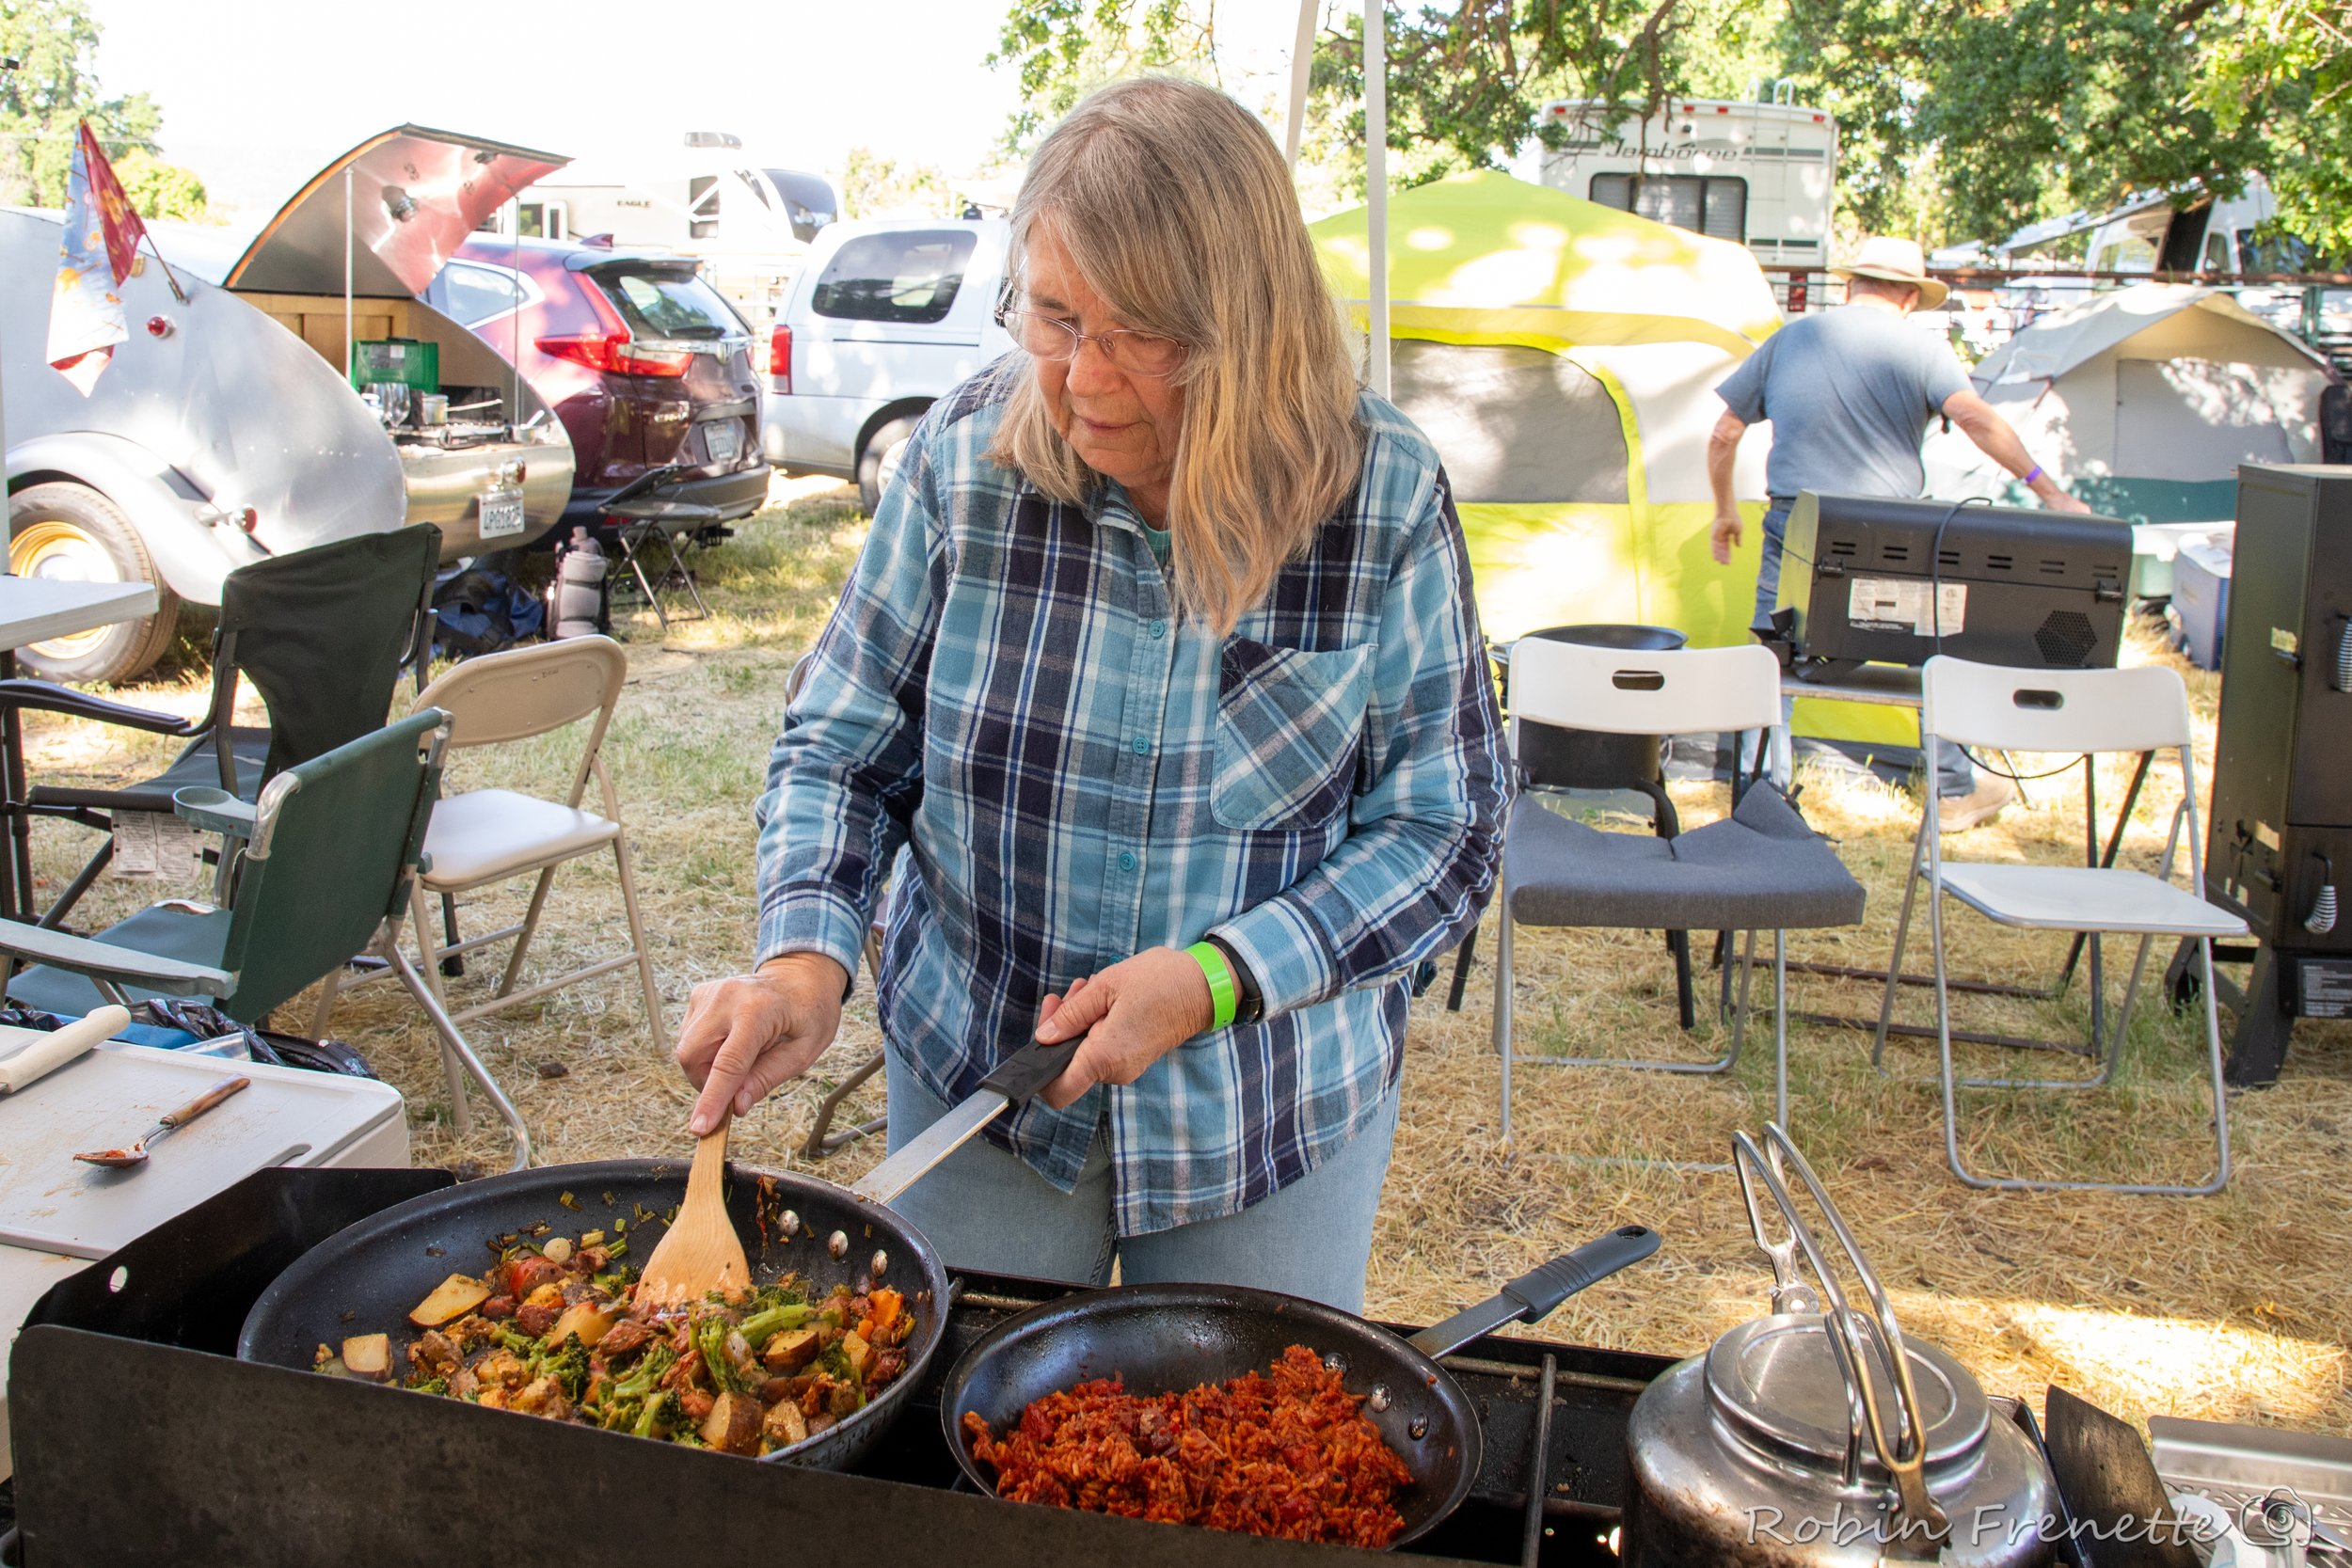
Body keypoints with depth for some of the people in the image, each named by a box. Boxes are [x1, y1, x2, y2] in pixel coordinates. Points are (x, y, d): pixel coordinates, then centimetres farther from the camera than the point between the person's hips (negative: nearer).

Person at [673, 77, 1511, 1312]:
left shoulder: (1385, 499, -15)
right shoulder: (964, 455, -12)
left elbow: (1445, 830, -10)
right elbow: (841, 750, -2)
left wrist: (1216, 978, -22)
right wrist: (807, 955, -20)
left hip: (1278, 1108, -1)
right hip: (977, 1073, 1)